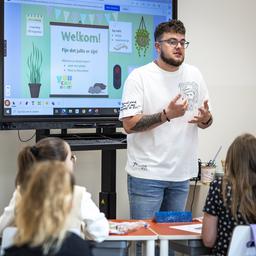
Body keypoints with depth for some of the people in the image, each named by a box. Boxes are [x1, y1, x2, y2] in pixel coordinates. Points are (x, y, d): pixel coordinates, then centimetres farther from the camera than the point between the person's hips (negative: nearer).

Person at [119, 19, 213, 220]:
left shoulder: (194, 74, 8)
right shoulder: (139, 76, -8)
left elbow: (205, 122, 15)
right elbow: (129, 125, -15)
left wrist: (206, 118, -9)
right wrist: (167, 115, -25)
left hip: (182, 173, 5)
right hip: (148, 174, -5)